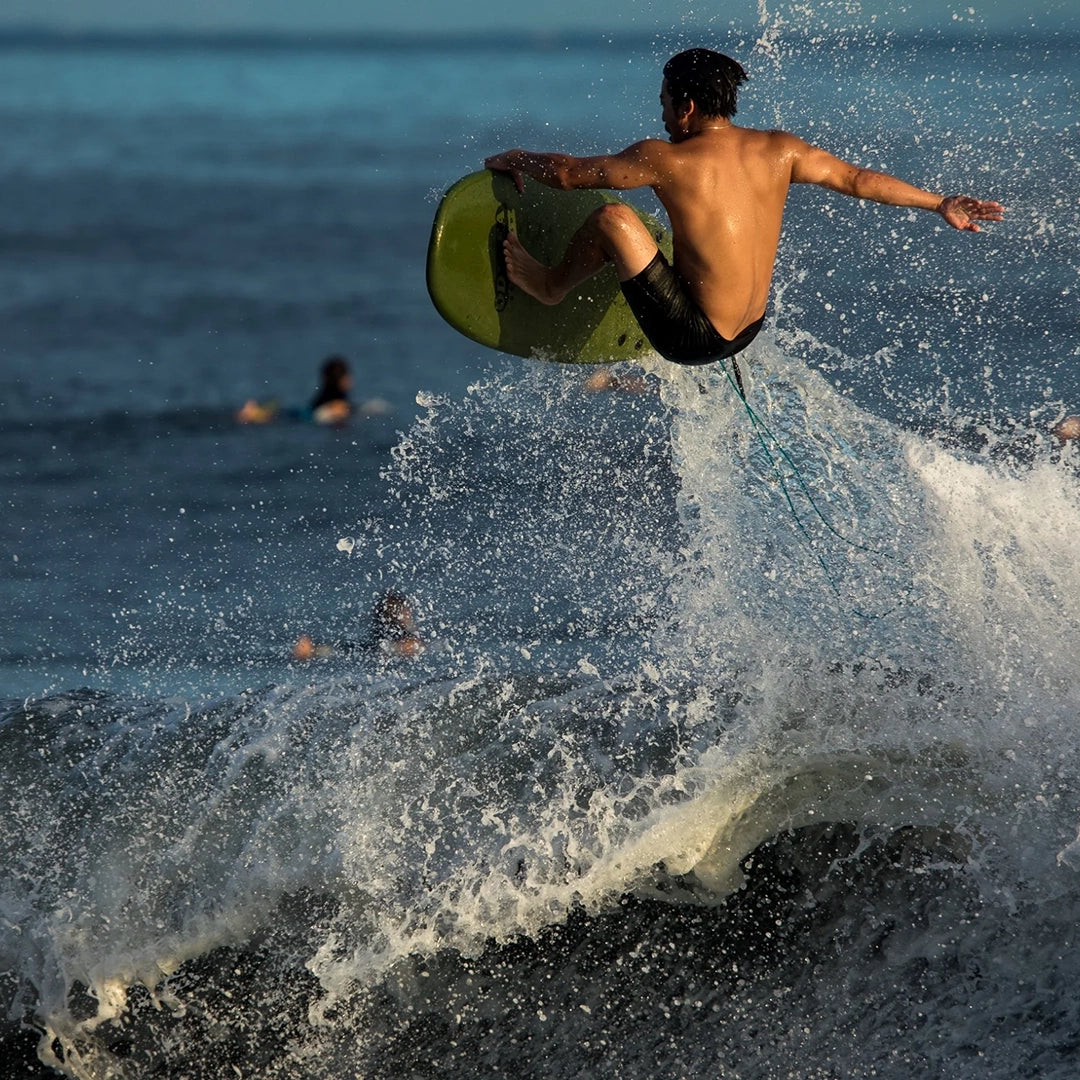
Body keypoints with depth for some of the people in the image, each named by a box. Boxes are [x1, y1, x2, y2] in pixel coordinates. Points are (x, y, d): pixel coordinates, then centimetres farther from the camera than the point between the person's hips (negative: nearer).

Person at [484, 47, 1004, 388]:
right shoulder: (778, 150, -2)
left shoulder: (666, 159, -16)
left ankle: (548, 286, 17)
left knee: (614, 218, -12)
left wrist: (517, 160, 14)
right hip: (746, 332, 7)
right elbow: (858, 179, 7)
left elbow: (567, 172, -7)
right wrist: (940, 204, 18)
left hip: (693, 337, -7)